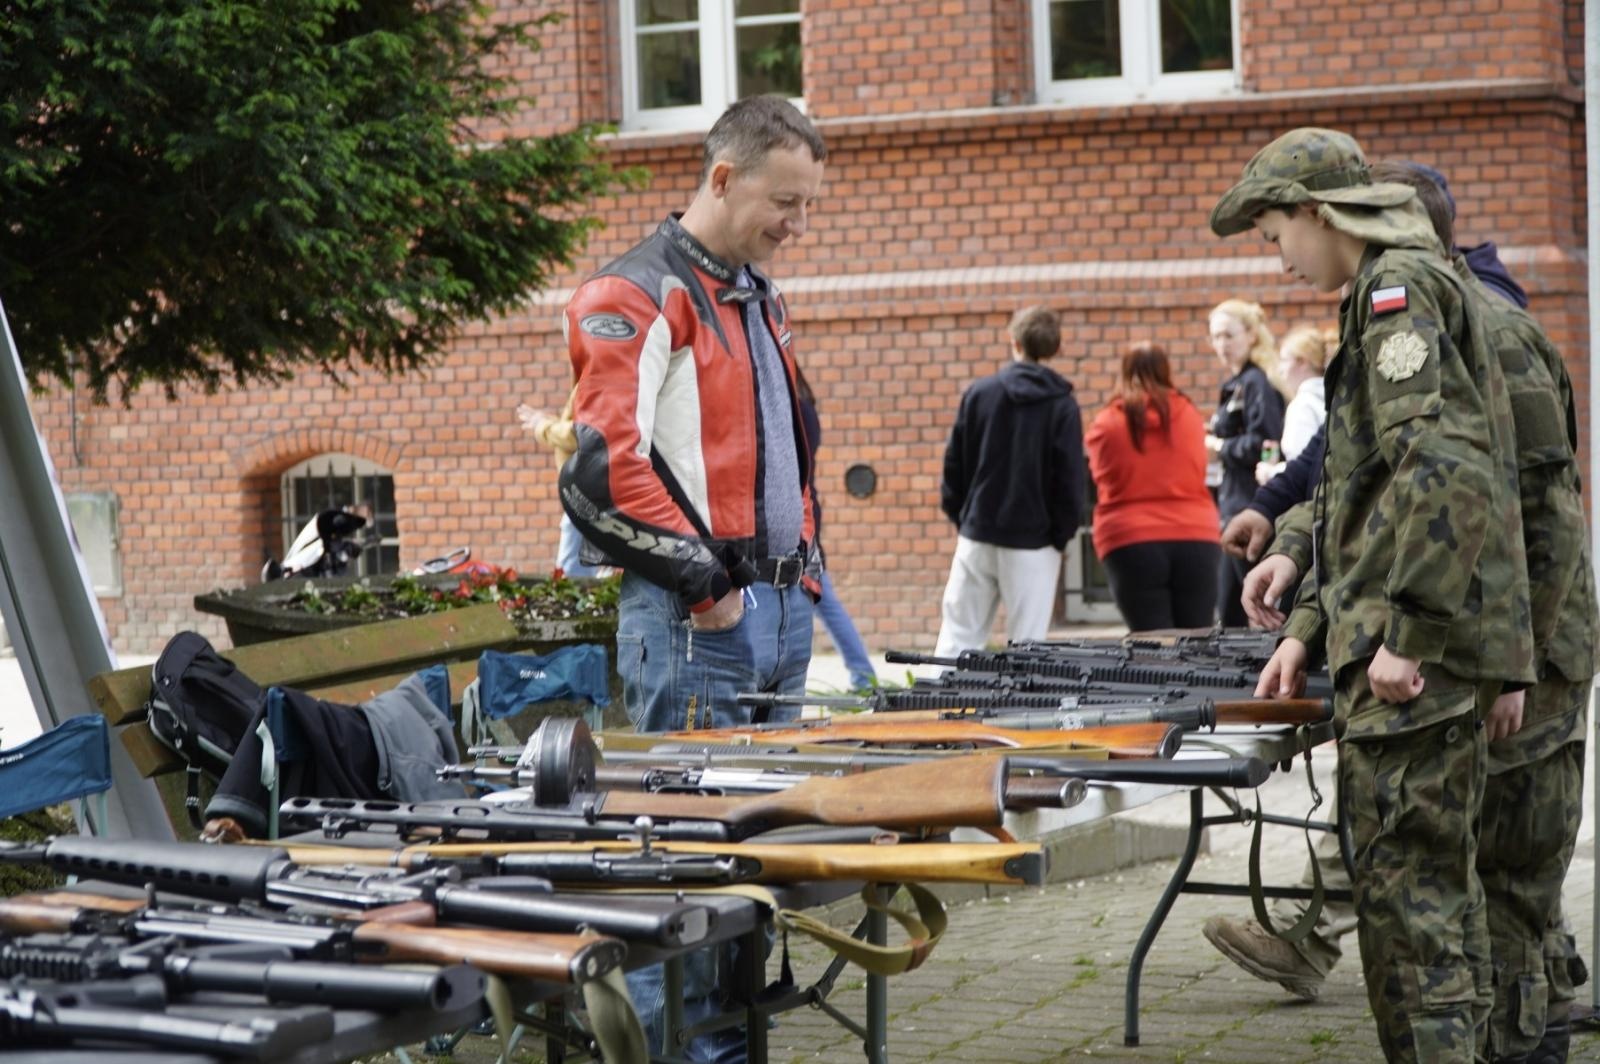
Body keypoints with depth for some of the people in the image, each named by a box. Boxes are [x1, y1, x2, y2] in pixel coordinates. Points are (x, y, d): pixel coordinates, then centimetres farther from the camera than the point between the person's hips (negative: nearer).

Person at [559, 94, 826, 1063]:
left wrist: (802, 567, 16)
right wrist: (705, 582, -17)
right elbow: (607, 469, -19)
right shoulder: (638, 297, -10)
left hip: (780, 611, 9)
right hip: (694, 620, -9)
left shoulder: (760, 299, 19)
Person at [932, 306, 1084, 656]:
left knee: (958, 639, 8)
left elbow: (954, 465, 4)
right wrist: (1060, 537, 4)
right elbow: (1070, 482, -6)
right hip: (1033, 544, -2)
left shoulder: (979, 393, 1)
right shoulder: (1062, 406, -5)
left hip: (977, 536, 2)